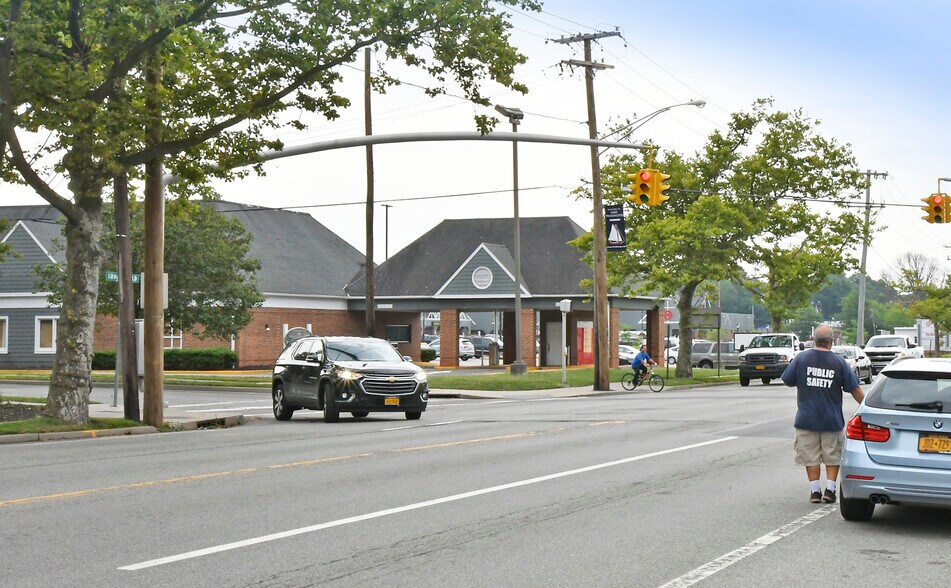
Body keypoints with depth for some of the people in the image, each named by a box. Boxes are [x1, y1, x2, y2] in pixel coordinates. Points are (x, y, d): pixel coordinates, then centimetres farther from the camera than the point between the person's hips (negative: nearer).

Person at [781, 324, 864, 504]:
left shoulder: (801, 358, -5)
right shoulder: (839, 362, -5)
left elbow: (787, 380, 2)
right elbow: (855, 389, -1)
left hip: (807, 418, 0)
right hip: (832, 420, 0)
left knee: (810, 456, 6)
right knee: (833, 456, 12)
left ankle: (815, 491, 5)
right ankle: (830, 489, 7)